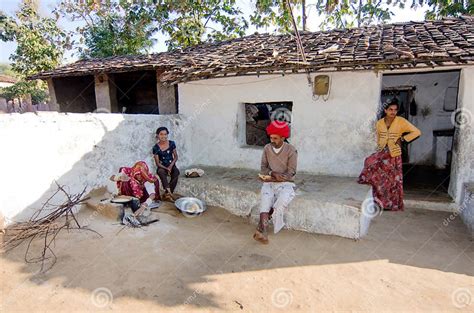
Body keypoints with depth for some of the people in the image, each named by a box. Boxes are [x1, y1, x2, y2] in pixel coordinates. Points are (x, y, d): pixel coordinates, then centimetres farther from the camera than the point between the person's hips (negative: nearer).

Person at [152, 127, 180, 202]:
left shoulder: (172, 143, -3)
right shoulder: (156, 147, -7)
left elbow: (176, 157, 3)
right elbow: (157, 163, -6)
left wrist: (171, 165, -14)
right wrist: (166, 168, -20)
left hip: (171, 165, 1)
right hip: (162, 167, -1)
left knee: (176, 172, -32)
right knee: (161, 172, -36)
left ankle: (166, 194, -24)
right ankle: (169, 192, -39)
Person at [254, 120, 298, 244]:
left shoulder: (291, 150, -7)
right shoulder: (267, 148, 4)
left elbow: (290, 173, -10)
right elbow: (263, 167, 6)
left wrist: (272, 178, -17)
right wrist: (273, 173, -16)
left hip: (285, 183, -2)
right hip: (269, 183, 2)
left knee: (282, 202, -32)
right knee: (265, 202, -28)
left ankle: (262, 225, -16)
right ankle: (263, 230, -38)